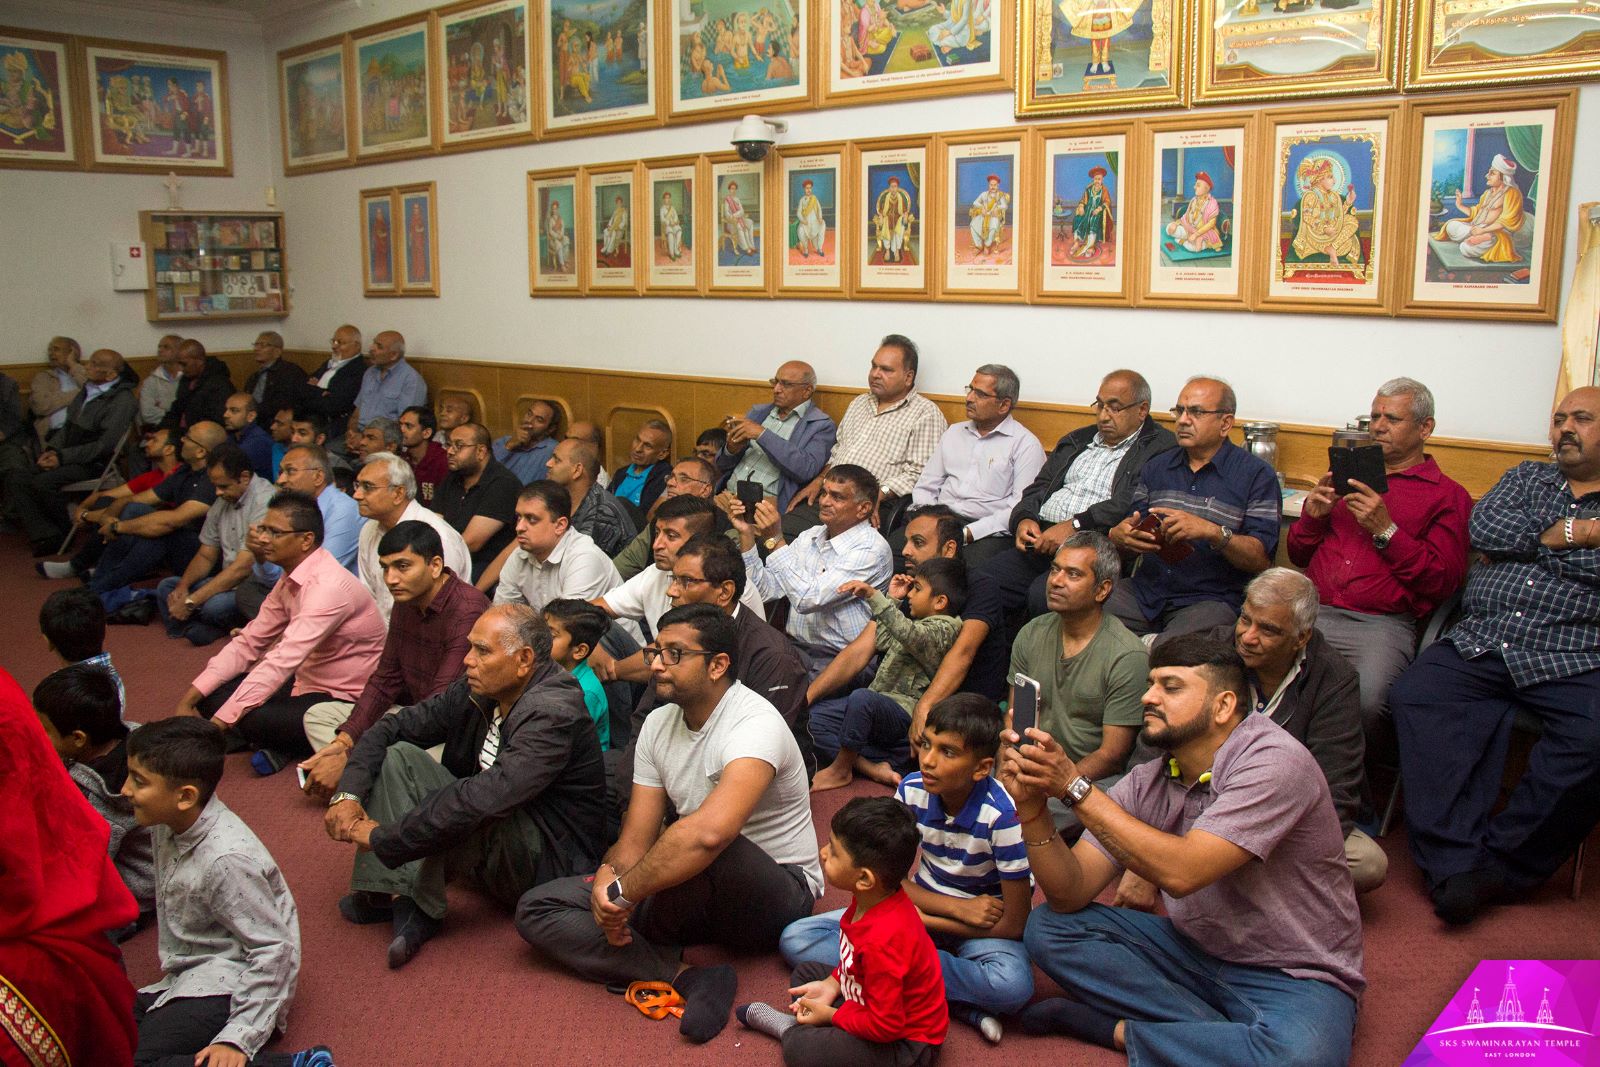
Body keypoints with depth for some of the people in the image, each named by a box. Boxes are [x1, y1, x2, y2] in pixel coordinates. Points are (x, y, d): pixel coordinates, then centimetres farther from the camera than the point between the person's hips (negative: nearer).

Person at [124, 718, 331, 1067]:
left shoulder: (227, 859, -25)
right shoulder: (167, 824, 0)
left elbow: (274, 950, -22)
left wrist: (238, 1039, -24)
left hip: (227, 986, -9)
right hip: (186, 979, 9)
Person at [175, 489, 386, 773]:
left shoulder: (329, 586, -26)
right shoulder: (290, 579, 5)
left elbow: (281, 662, -31)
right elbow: (248, 643, 7)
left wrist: (216, 725, -31)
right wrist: (189, 700, -2)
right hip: (306, 683, 9)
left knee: (253, 718, -30)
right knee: (211, 695, -2)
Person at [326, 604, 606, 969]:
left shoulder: (553, 714, -28)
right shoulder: (475, 693, -3)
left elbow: (486, 798, -39)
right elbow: (389, 728, 3)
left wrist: (383, 837, -31)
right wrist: (347, 795, -13)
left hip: (545, 860, -8)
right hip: (485, 843, 8)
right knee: (398, 755, -3)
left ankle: (422, 908, -14)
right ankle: (384, 892, -14)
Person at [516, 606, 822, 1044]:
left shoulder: (755, 724, -25)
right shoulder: (659, 724, 2)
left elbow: (709, 832, -43)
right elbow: (636, 840, -2)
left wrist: (623, 892, -33)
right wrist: (610, 877, -25)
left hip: (779, 893, -8)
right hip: (700, 891, 8)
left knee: (702, 849, -42)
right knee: (535, 909, -5)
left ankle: (646, 944, -9)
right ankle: (686, 977, -22)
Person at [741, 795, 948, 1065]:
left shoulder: (883, 942, -36)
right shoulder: (874, 899, -9)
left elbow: (884, 1025, -27)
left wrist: (830, 1015, -13)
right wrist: (830, 985, 1)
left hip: (906, 1041, -9)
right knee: (804, 973, 19)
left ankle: (789, 1027, 7)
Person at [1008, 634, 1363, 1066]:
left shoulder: (1274, 762, -21)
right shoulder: (1146, 783, -3)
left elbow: (1181, 873, -31)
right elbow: (1070, 895, -6)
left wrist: (1074, 785, -30)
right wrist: (1033, 807, -23)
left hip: (1293, 977, -6)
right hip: (1196, 952, 6)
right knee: (1048, 927, -7)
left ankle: (1118, 1031, -16)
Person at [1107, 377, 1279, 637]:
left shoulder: (1256, 475, 2)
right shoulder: (1156, 467, 17)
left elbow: (1262, 561, -5)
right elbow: (1134, 530, 15)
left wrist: (1214, 532, -21)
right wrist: (1119, 535, -8)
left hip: (1211, 599, -5)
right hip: (1145, 589, 5)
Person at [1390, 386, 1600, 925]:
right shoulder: (1526, 478, 26)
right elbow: (1484, 528, 7)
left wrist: (1532, 543, 0)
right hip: (1479, 642, 3)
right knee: (1414, 694, -26)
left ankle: (1501, 864, -20)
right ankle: (1453, 863, -31)